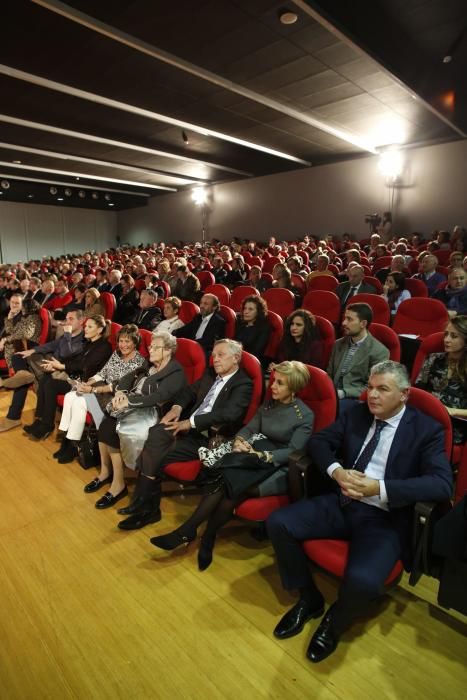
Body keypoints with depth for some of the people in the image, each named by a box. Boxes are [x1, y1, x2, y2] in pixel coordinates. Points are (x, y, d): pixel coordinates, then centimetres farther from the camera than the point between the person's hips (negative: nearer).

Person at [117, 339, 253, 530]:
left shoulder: (243, 384, -10)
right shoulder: (210, 373, 14)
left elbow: (228, 414, -24)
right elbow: (189, 391, 22)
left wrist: (190, 422, -23)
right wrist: (177, 407, 0)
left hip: (209, 438, -6)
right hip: (188, 426, 7)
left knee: (156, 454, -19)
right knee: (156, 434, -21)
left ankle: (146, 507, 2)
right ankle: (145, 504, -12)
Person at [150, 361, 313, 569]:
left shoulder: (305, 415, -5)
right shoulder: (269, 403, 13)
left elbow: (293, 452, -12)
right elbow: (249, 428, 12)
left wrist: (262, 456, -23)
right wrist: (239, 440, -11)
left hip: (280, 466, -5)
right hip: (257, 454, 5)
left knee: (233, 485, -28)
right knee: (226, 479, -26)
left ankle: (188, 530, -13)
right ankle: (207, 538, -17)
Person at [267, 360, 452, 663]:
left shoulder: (427, 430, -4)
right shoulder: (357, 413, 8)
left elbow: (442, 484, -17)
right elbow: (318, 441, 9)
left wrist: (379, 488, -27)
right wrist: (336, 471, -13)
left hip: (385, 519, -4)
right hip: (341, 503, 5)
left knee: (362, 580, -31)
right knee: (278, 523, -12)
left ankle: (334, 622, 8)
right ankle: (309, 599, 13)